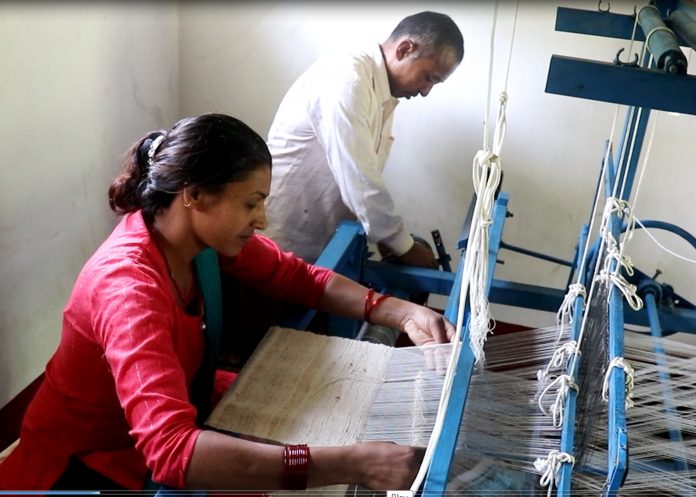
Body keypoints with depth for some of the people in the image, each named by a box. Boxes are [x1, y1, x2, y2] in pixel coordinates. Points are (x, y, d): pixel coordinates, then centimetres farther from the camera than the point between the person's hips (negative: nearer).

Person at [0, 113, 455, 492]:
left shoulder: (205, 231, -13)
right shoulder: (128, 287, -35)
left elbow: (298, 276, -2)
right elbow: (171, 449, -46)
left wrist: (402, 313, -17)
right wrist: (350, 465, -50)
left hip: (171, 417, 7)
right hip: (80, 462, -7)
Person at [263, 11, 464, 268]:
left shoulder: (383, 93, 6)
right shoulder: (346, 79, -22)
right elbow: (358, 179, -25)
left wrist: (387, 236, 4)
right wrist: (404, 246, -15)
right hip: (290, 240, -8)